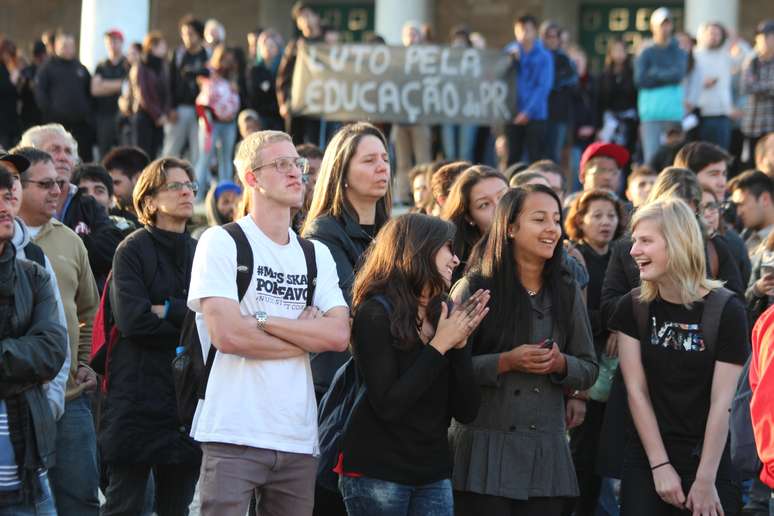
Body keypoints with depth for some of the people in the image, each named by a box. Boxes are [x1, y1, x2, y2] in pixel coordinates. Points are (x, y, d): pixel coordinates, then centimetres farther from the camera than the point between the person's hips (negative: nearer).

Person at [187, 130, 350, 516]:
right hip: (234, 436, -5)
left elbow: (339, 335, 0)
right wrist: (307, 336, -2)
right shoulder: (221, 243, -1)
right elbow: (227, 333, -13)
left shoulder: (317, 254, 15)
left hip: (299, 438, 5)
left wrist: (263, 320, -11)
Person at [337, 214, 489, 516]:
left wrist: (460, 343, -8)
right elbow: (388, 406, -19)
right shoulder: (375, 313, -9)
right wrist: (439, 346, -15)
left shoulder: (443, 313, 8)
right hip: (377, 475, -6)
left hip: (433, 474, 6)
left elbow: (466, 411, 4)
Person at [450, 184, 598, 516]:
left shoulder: (567, 292, 9)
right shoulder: (474, 288, -3)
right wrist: (505, 362, -17)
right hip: (484, 449, -4)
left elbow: (589, 370, 12)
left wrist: (561, 364, -8)